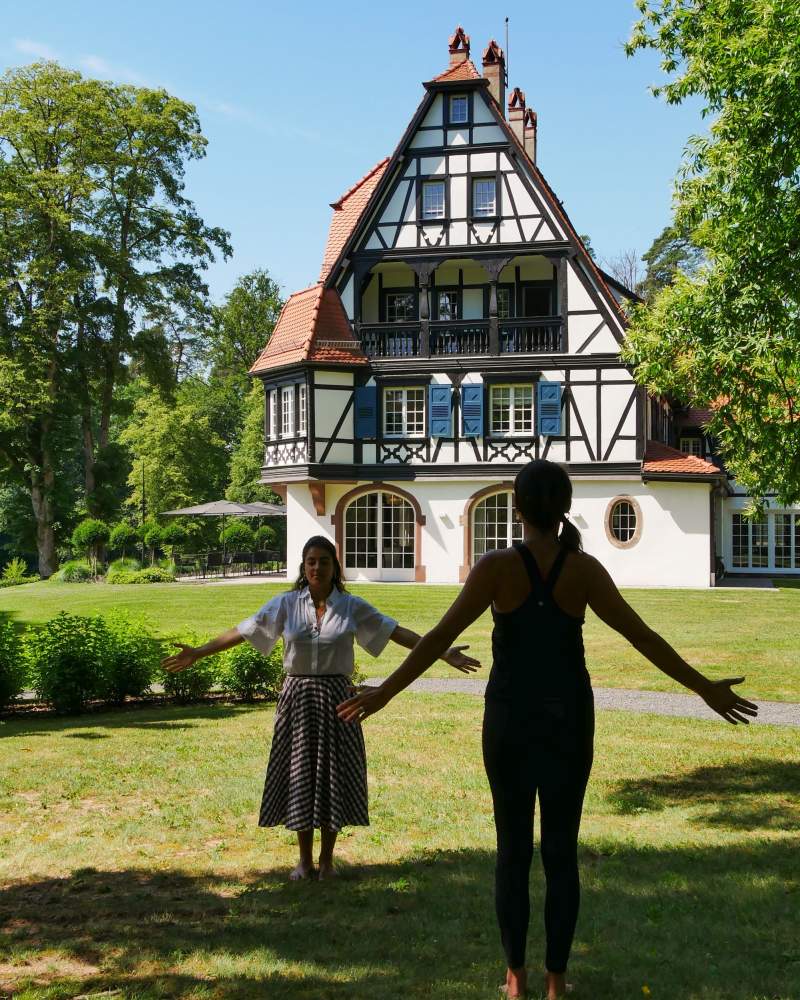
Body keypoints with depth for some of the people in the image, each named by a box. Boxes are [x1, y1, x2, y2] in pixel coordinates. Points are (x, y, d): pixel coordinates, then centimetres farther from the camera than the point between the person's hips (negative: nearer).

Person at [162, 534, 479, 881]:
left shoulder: (352, 606, -1)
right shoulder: (286, 604, 0)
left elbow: (397, 633, -3)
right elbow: (240, 632, -1)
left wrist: (443, 653, -10)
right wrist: (197, 654, -6)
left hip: (335, 696, 0)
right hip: (297, 697, 0)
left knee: (332, 773, 4)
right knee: (299, 773, 5)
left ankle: (327, 859, 18)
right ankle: (304, 860, 18)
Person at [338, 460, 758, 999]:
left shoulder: (497, 566, -11)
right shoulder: (584, 569, -7)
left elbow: (440, 637, -13)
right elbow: (643, 637, -5)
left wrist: (384, 693, -7)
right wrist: (705, 688, 4)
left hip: (510, 719, -1)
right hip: (568, 720, 1)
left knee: (513, 846, 11)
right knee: (562, 849, 9)